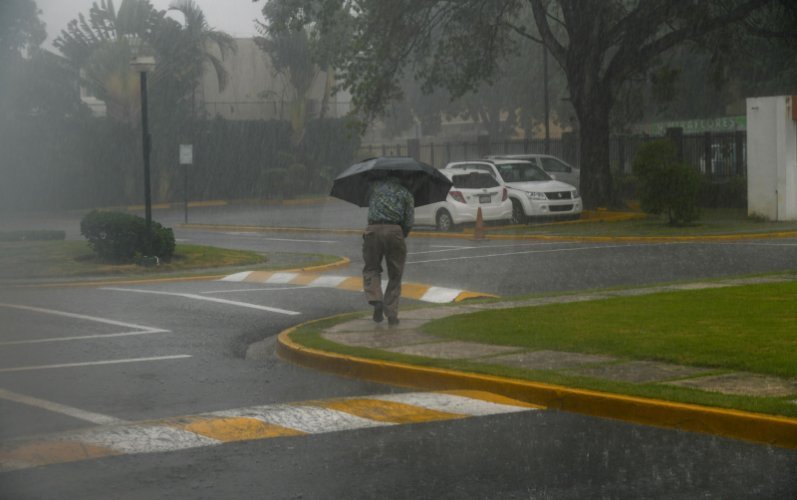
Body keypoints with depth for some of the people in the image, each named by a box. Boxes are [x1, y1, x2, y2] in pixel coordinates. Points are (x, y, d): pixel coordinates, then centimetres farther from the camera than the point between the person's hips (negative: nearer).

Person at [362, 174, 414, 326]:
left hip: (373, 229, 0)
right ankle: (391, 315, 7)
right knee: (395, 275, 10)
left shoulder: (375, 186, 15)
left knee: (371, 269, 14)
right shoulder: (405, 193, 12)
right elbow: (409, 221, 6)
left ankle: (375, 298, -13)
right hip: (394, 231, 0)